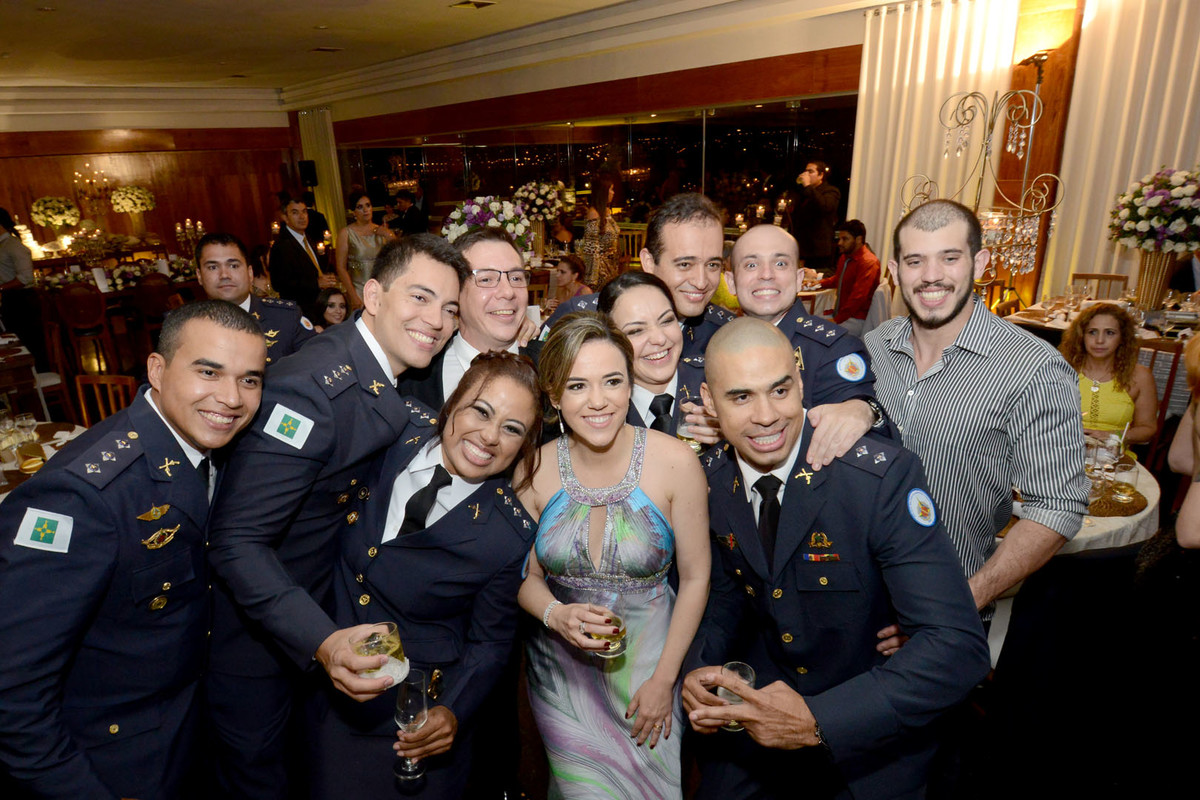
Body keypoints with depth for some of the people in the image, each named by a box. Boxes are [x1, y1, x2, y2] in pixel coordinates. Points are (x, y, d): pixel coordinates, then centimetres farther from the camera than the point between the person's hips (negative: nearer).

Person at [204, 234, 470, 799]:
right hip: (258, 635, -8)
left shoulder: (386, 374, -3)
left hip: (322, 617, 8)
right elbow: (236, 541, -31)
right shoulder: (311, 390, -31)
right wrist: (322, 641, -40)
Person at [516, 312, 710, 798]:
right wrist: (557, 616, -19)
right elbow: (528, 576, 2)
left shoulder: (675, 462, -17)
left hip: (647, 662, -1)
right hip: (561, 668, 1)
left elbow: (695, 579, -8)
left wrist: (664, 679, -7)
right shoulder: (533, 471, -11)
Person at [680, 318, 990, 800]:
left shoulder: (882, 476, -27)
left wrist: (819, 721, -34)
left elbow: (958, 647, -30)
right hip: (758, 704, 4)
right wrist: (700, 668, -13)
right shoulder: (710, 481, -12)